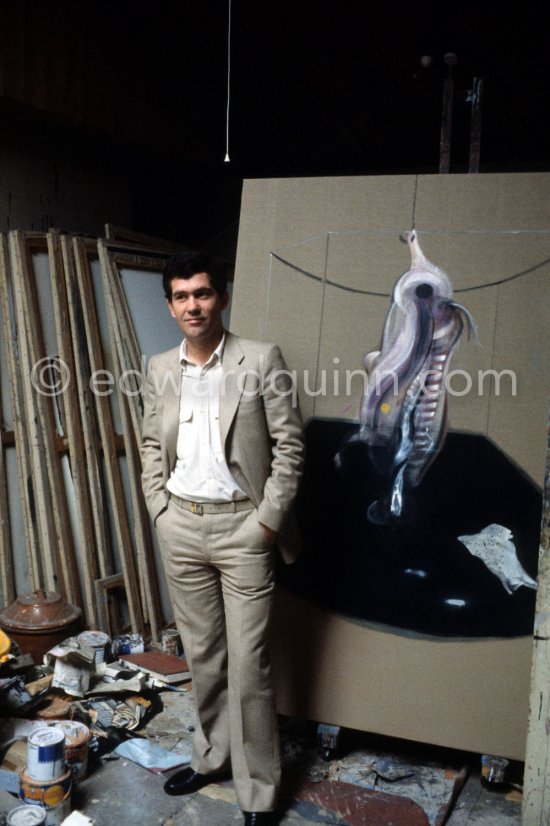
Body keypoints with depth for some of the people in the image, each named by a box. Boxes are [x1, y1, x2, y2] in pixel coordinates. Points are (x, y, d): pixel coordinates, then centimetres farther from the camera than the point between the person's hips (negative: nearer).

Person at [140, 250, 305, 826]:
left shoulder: (261, 360, -8)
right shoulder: (160, 370, 7)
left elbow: (289, 444, -8)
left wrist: (267, 520, -11)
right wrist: (159, 511, 6)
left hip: (242, 526, -4)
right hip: (181, 526, 5)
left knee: (248, 662, 1)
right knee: (201, 654, 17)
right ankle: (211, 757, 36)